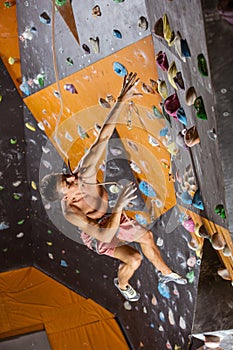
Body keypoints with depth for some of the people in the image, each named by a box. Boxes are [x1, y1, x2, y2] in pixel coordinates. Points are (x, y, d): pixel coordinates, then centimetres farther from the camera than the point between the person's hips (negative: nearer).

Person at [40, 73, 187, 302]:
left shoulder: (84, 173, -34)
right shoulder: (70, 213, -41)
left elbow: (103, 136, -37)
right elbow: (105, 236, -46)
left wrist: (121, 100, -45)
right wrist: (119, 205, -57)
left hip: (110, 217, 5)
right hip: (96, 233, -5)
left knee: (147, 237, 16)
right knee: (133, 258, -15)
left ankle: (165, 273, 42)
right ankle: (121, 284, 22)